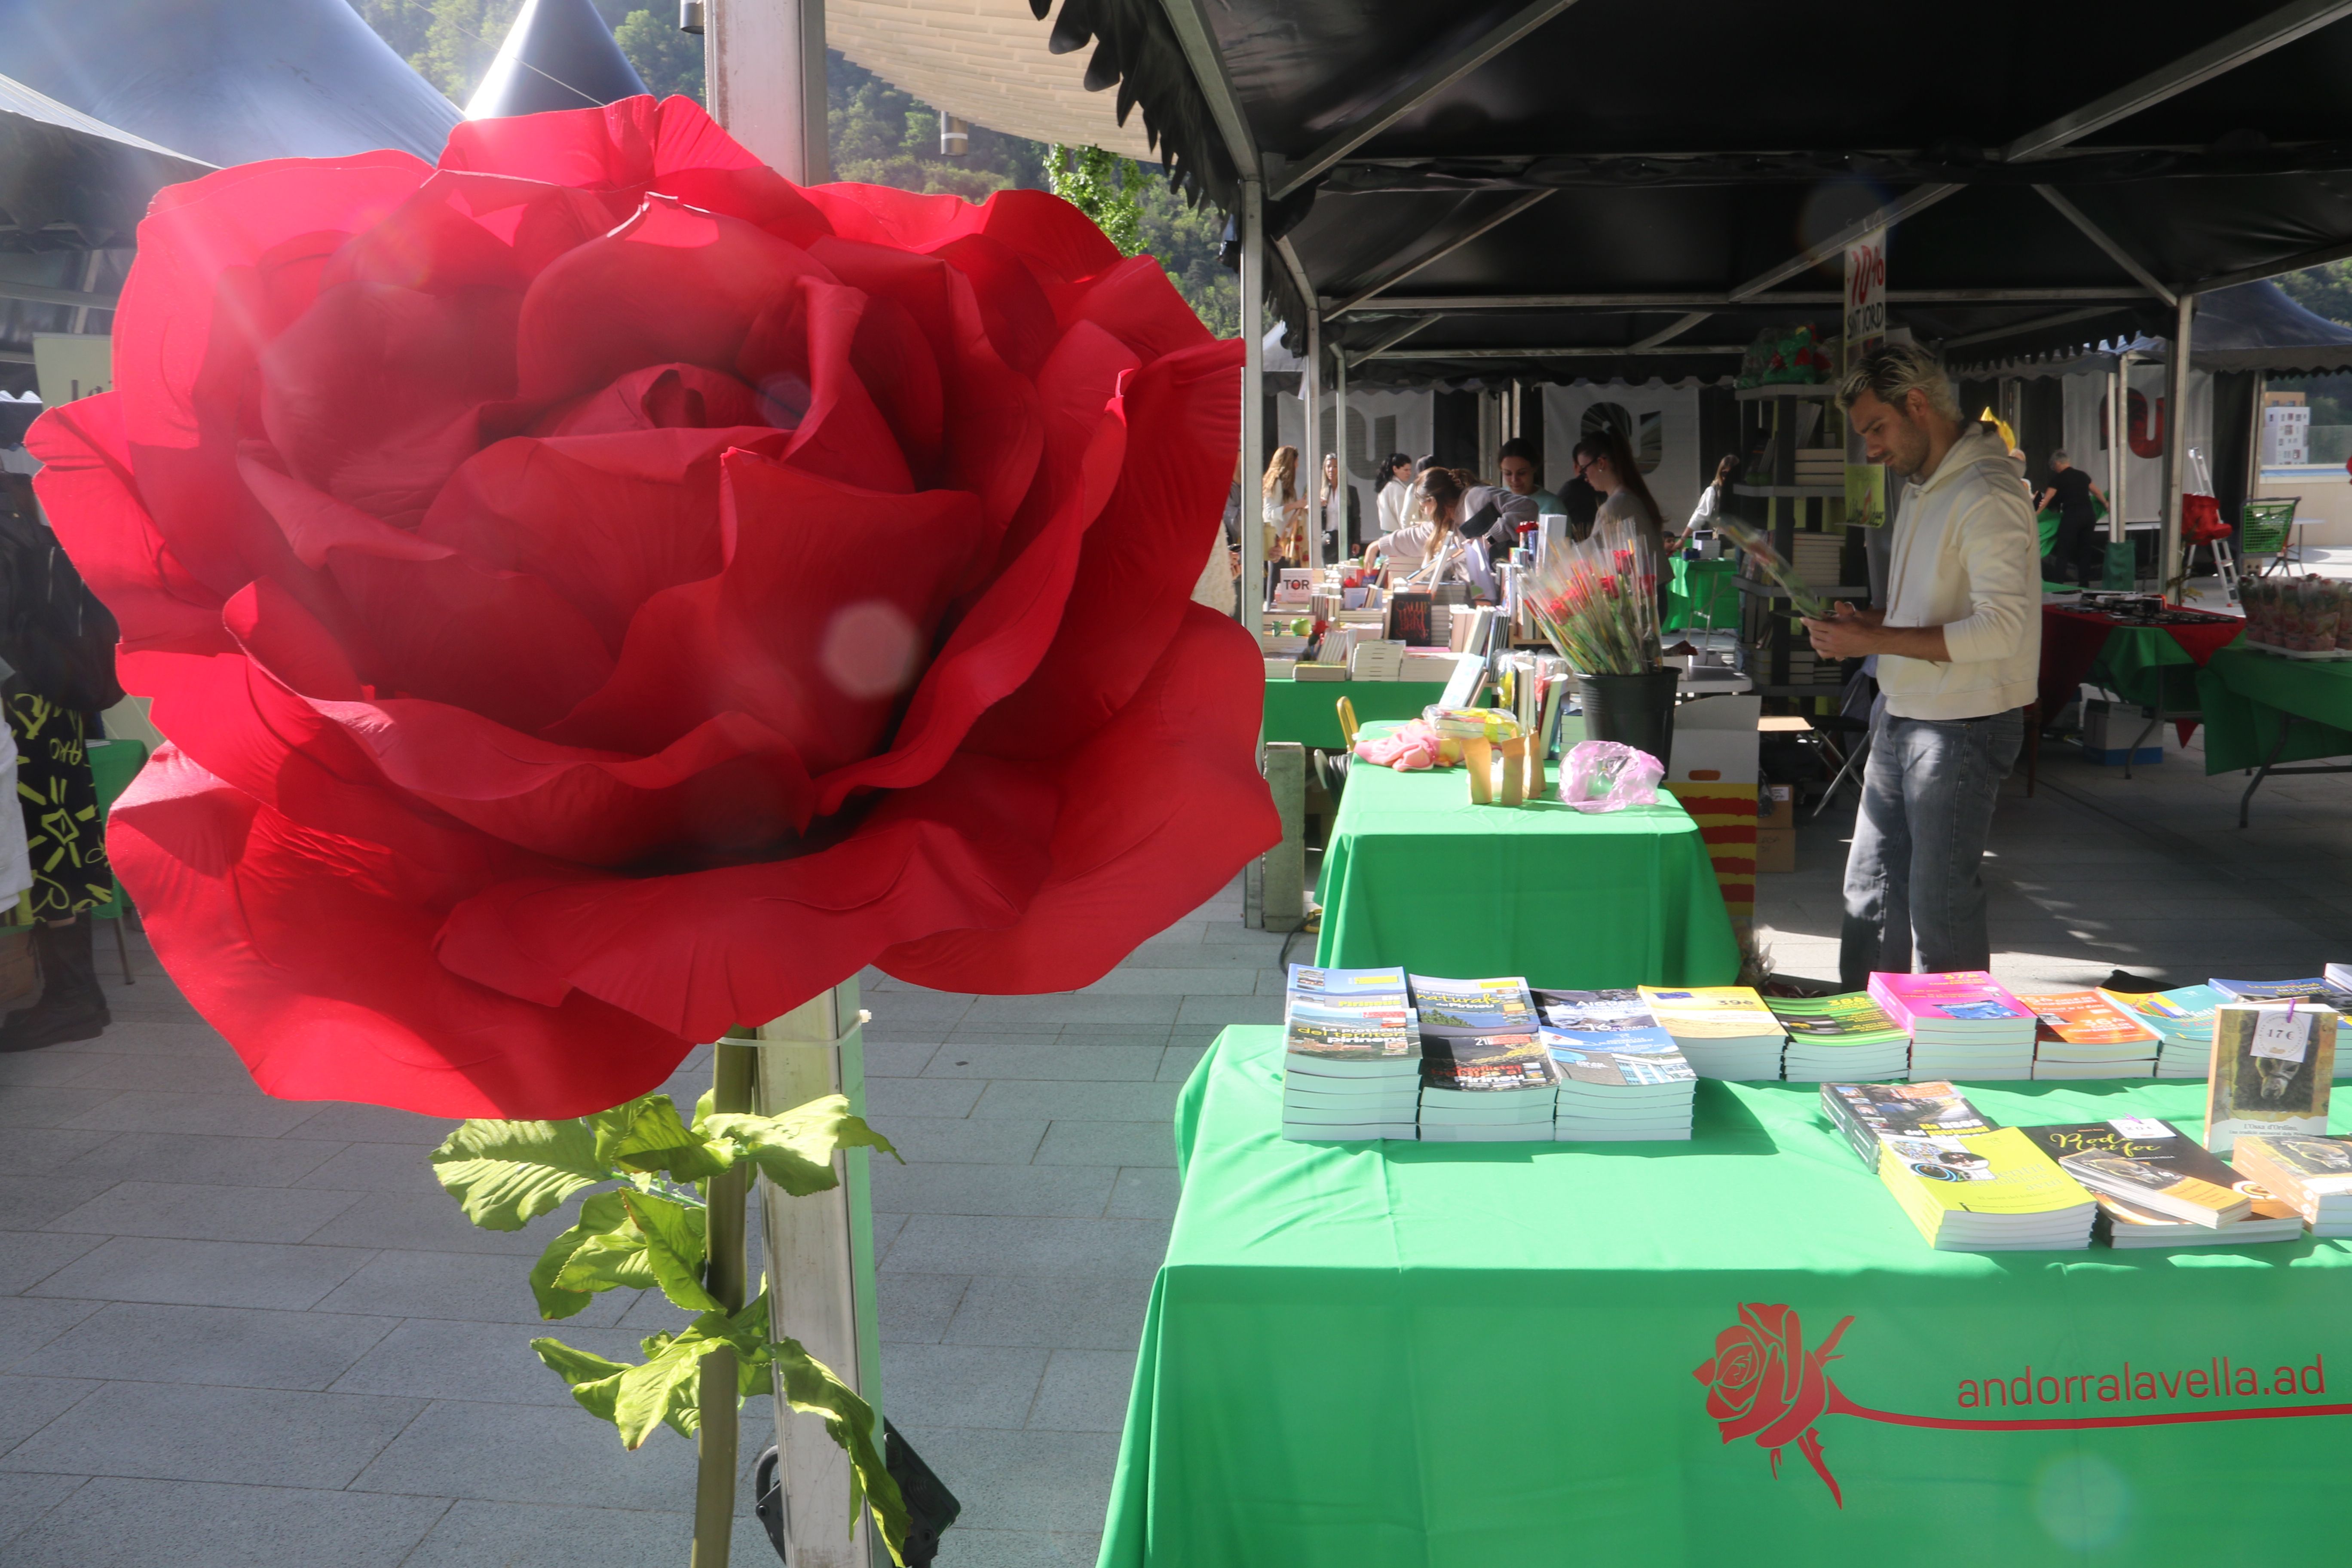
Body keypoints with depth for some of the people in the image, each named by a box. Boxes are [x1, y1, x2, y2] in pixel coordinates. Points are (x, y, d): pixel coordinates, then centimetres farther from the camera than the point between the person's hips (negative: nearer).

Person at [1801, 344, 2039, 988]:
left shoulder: (1985, 495, -16)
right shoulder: (1920, 490, 15)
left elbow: (2001, 628, -24)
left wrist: (1876, 640, -22)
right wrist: (1864, 624, 5)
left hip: (1963, 727, -10)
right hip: (1901, 719, 10)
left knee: (1941, 903, -2)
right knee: (1870, 891, 14)